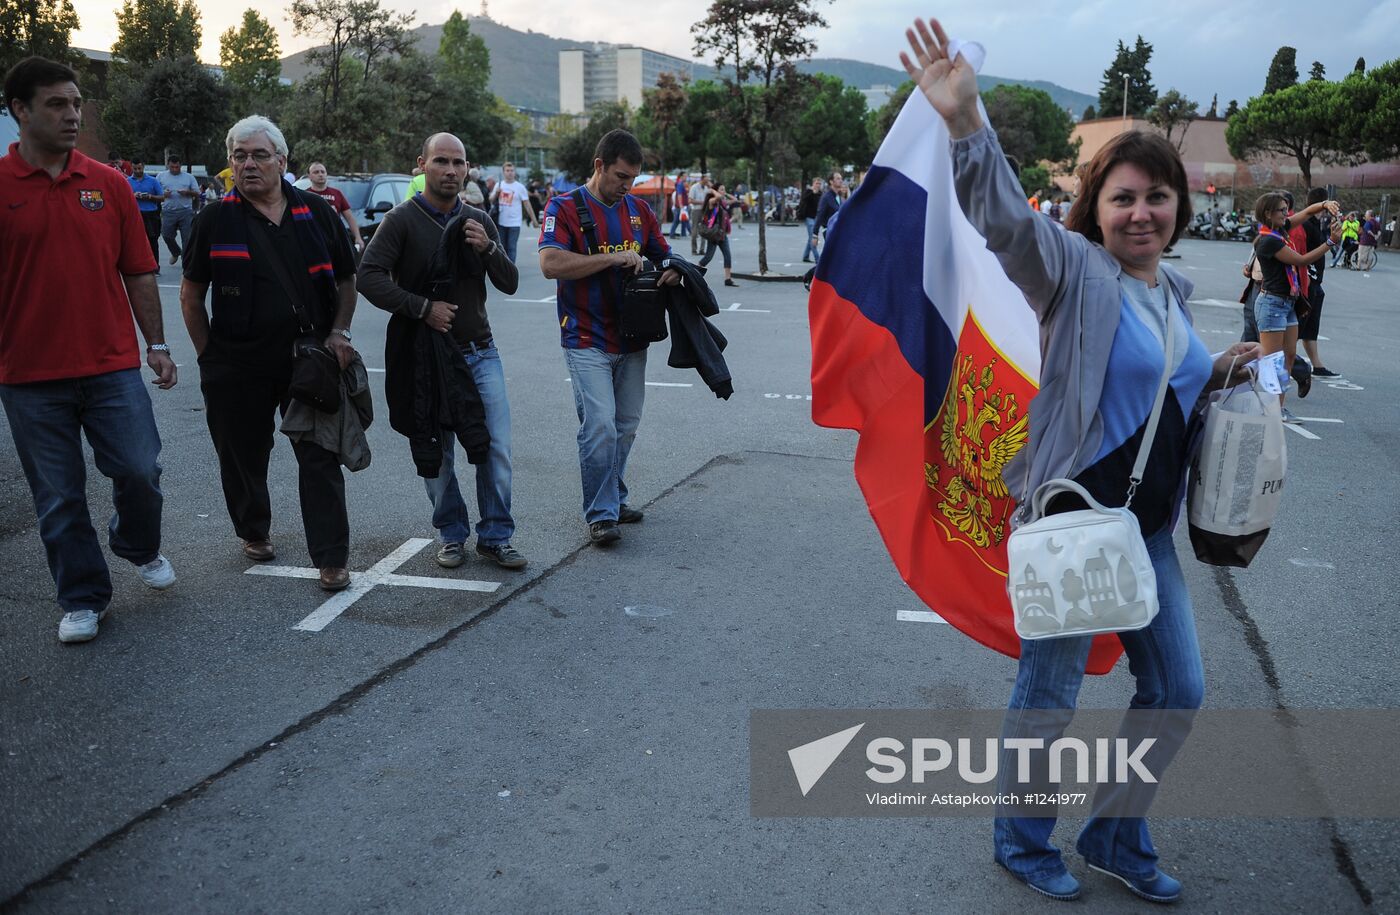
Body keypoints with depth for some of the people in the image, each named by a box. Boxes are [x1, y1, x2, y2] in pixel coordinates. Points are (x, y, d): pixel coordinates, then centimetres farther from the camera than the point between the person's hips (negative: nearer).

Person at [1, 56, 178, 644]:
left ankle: (139, 547, 31)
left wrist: (156, 344, 4)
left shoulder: (108, 185, 5)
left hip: (112, 364, 1)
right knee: (59, 497, 7)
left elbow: (138, 272, 8)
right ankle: (83, 599, 23)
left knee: (140, 469, -1)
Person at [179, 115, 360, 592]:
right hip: (238, 368, 0)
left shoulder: (316, 212, 4)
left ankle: (331, 558, 6)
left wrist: (339, 332, -2)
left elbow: (346, 280, 12)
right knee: (243, 458, 13)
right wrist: (210, 355, 2)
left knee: (321, 459, -1)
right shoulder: (217, 218, 0)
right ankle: (254, 532, 38)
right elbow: (191, 294, 7)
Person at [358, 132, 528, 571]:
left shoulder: (478, 221, 9)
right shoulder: (403, 219, -4)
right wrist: (423, 308, -19)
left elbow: (510, 284, 7)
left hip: (481, 354, 3)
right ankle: (452, 534, 22)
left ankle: (495, 535, 11)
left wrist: (488, 248, -11)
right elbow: (368, 277, -14)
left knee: (496, 448, -2)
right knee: (438, 455, 6)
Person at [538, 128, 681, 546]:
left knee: (626, 426, 12)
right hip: (587, 342, -6)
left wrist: (672, 271, -6)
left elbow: (664, 255, 19)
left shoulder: (639, 209, 10)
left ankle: (615, 498, 27)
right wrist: (615, 257, -21)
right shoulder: (565, 207, -6)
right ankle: (600, 513, -1)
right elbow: (550, 264, -20)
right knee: (600, 426, -12)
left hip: (632, 338, 6)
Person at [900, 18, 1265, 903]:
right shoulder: (1073, 268, -12)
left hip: (1149, 528, 8)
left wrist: (1218, 376, 5)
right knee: (1049, 695, 6)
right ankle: (1022, 843, 31)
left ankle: (1118, 837, 38)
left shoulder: (1175, 289, 11)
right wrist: (968, 124, -49)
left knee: (1179, 690, 17)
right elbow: (1007, 221, -33)